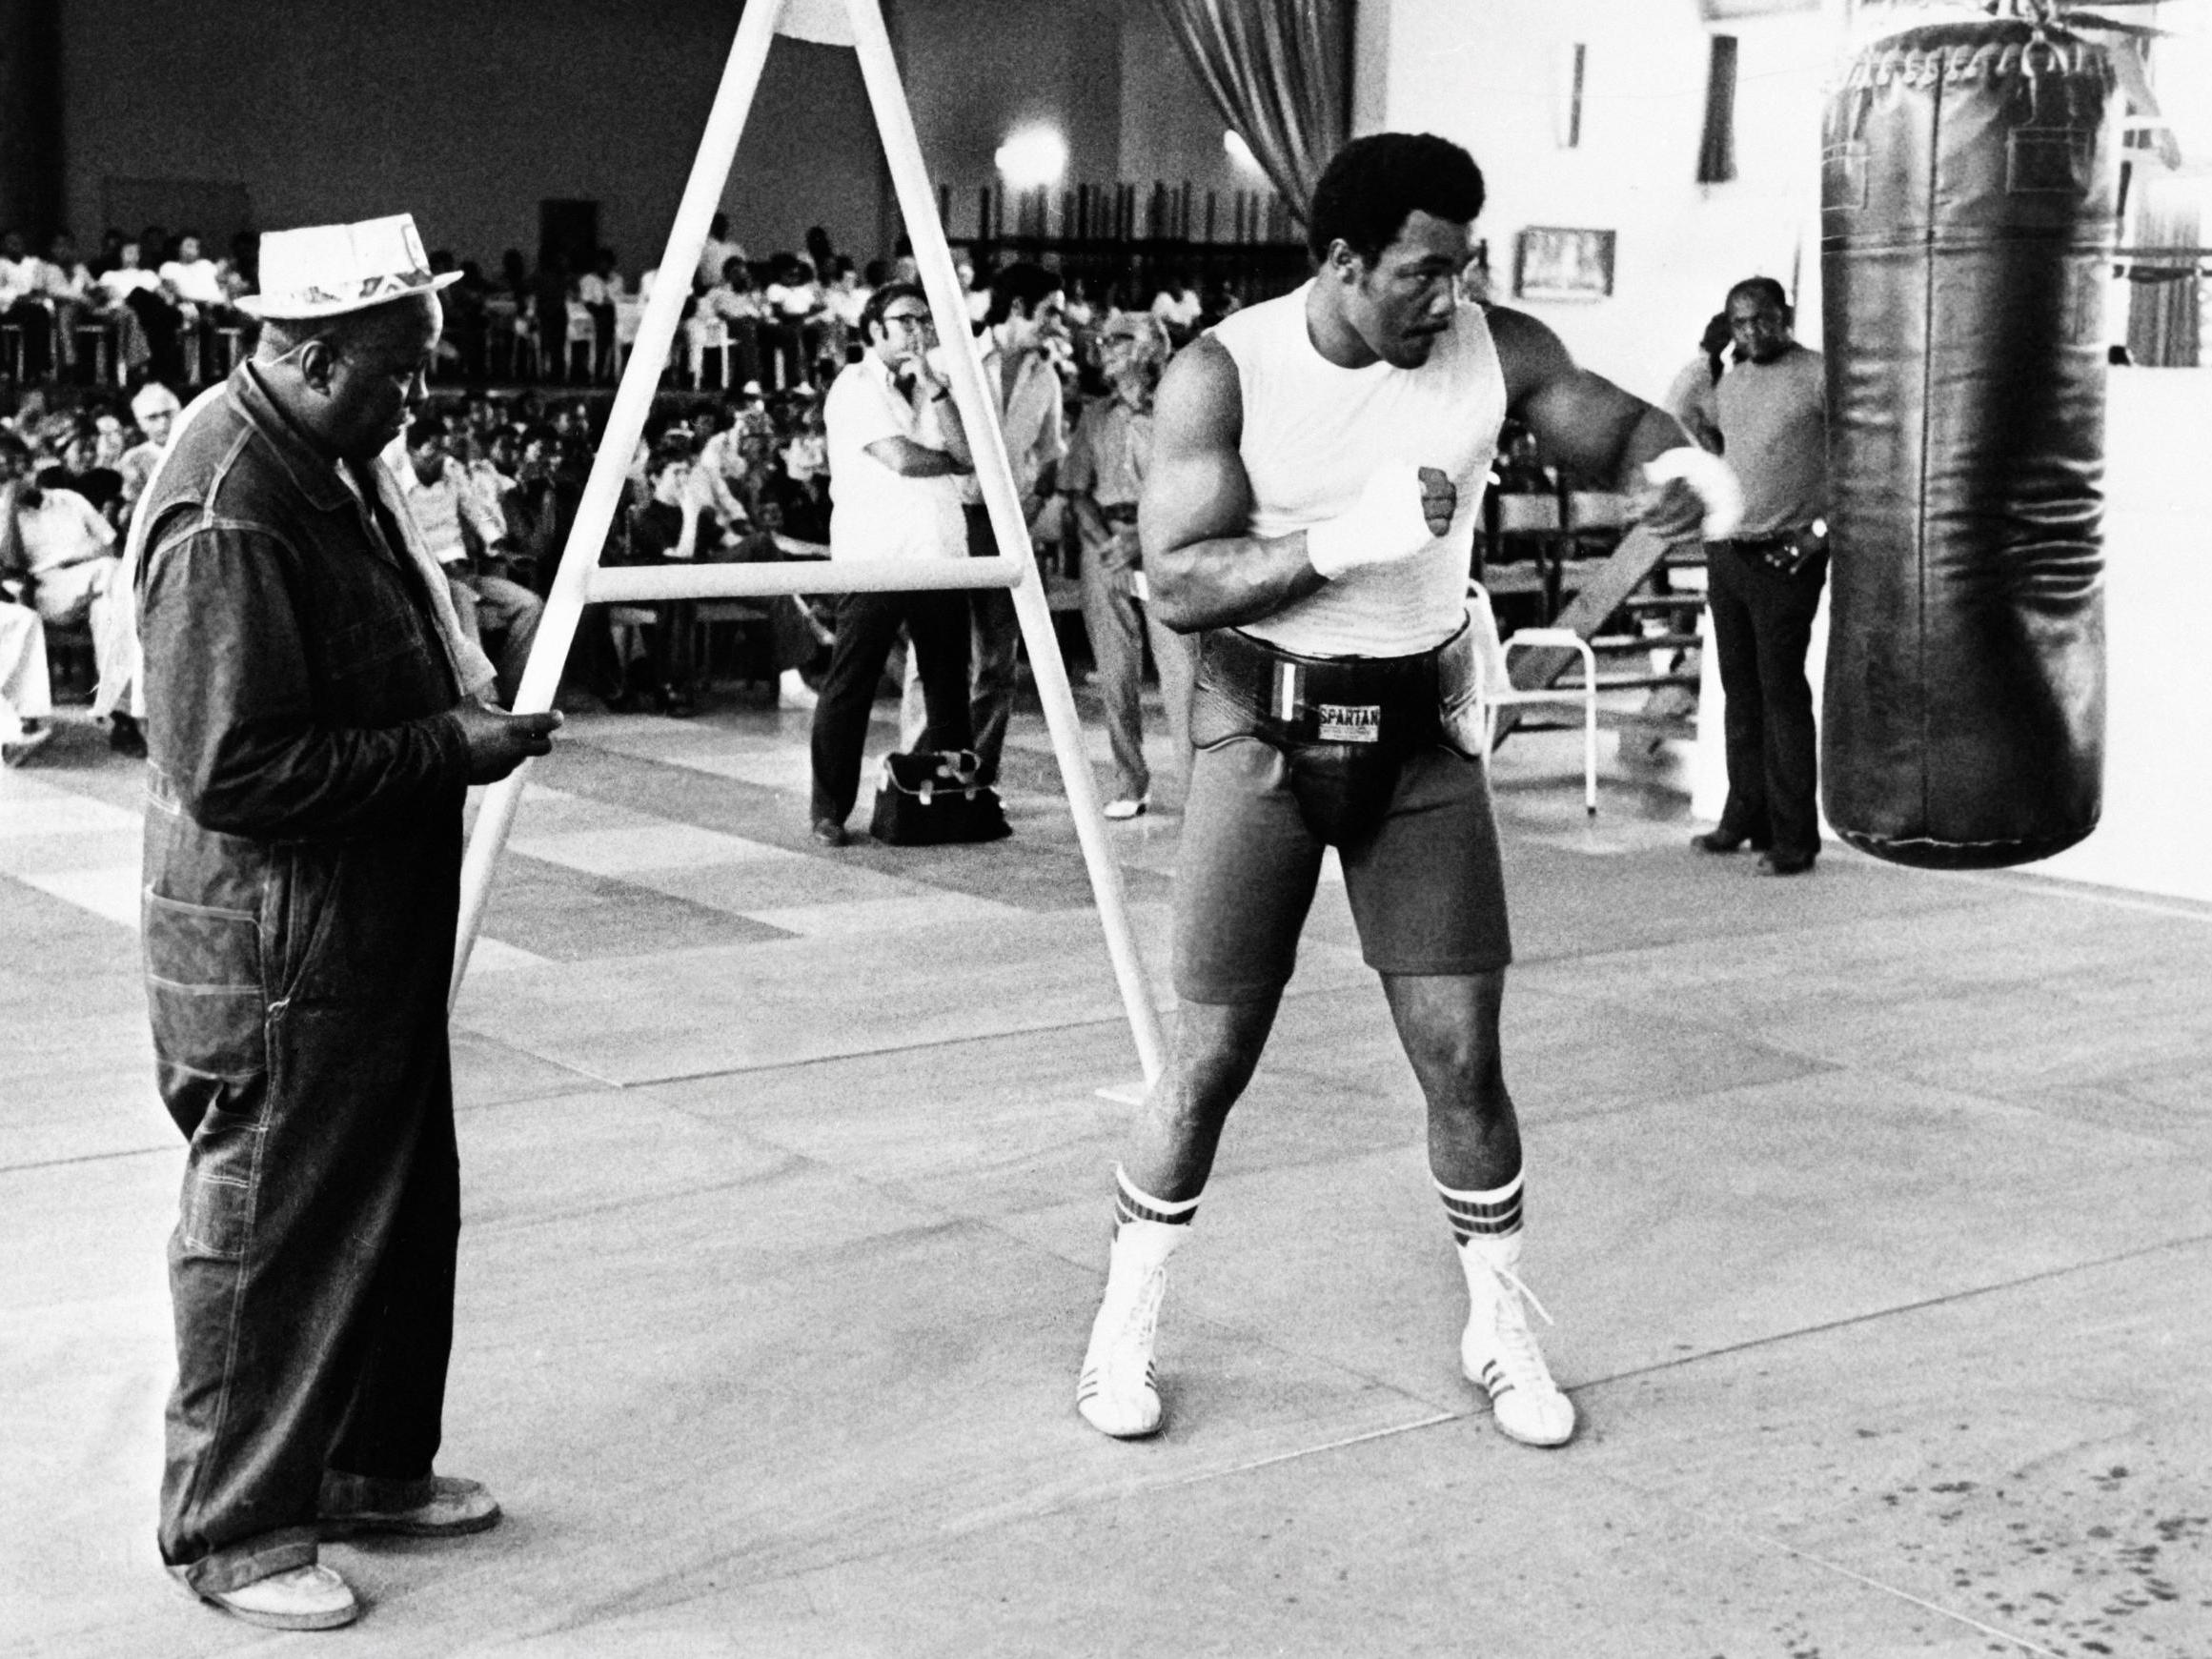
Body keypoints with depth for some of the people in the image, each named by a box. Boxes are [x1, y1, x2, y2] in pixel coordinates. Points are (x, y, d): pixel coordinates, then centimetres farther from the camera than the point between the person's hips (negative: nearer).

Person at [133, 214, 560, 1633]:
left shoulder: (332, 458, 7)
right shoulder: (230, 510, -24)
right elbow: (238, 771, -27)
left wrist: (468, 691, 8)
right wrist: (449, 750, -22)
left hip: (376, 928, 10)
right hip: (280, 951, -10)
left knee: (406, 1208, 19)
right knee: (275, 1235, 4)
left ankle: (371, 1465, 36)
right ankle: (237, 1532, 20)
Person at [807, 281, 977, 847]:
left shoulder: (930, 387, 18)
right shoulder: (856, 385, -2)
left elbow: (967, 454, 3)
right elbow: (900, 459, -14)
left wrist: (933, 386, -5)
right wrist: (953, 461, 4)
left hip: (939, 555, 6)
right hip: (876, 556, -6)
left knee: (948, 685, 7)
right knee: (849, 686, -4)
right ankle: (829, 813, 0)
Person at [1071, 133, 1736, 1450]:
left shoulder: (1498, 353, -5)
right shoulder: (1225, 374, -12)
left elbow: (1617, 424, 9)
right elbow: (1179, 582, -17)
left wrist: (1679, 467, -15)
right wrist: (1348, 537, -29)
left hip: (1422, 730, 2)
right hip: (1267, 731, -2)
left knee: (1463, 1054, 1)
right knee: (1214, 1056, 2)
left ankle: (1503, 1331, 21)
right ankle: (1125, 1327, 21)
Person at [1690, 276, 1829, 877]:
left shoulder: (1817, 376, -9)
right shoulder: (1729, 382, 12)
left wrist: (1827, 524, -15)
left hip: (1787, 557, -7)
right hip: (1726, 554, 7)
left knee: (1782, 692, -6)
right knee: (1740, 690, 13)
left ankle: (1794, 837, -1)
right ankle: (1746, 815, 24)